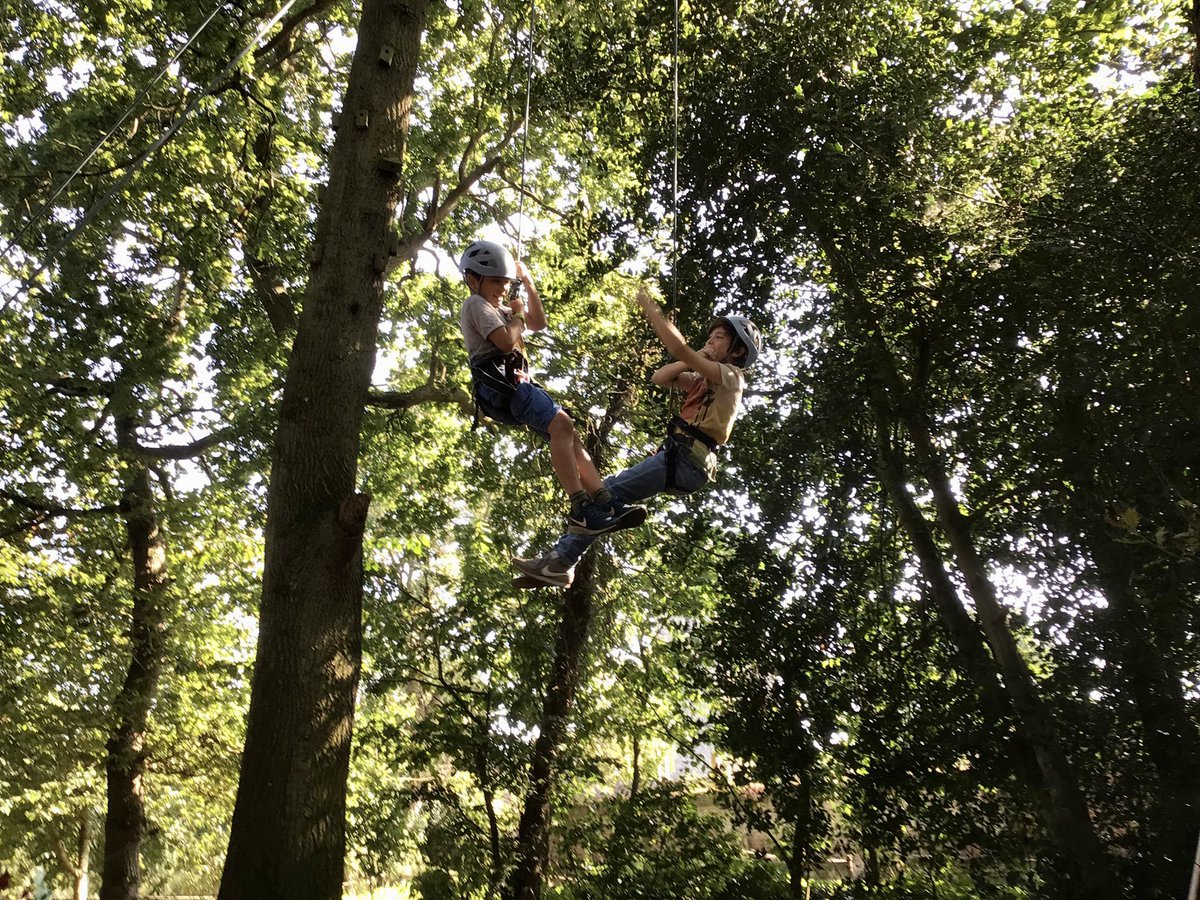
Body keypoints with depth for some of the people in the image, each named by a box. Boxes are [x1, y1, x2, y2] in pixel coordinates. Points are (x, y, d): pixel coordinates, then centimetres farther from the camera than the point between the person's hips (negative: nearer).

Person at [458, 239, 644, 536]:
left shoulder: (497, 308, 30)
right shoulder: (476, 304, 1)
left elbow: (539, 323, 29)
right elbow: (506, 341, -13)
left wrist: (528, 283, 23)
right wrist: (517, 314, 6)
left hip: (514, 385, 10)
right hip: (501, 383, -10)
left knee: (568, 435, -2)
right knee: (562, 424, -28)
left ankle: (605, 503, -12)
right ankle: (581, 511, -38)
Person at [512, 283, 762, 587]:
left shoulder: (730, 375, -3)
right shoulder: (707, 379, 25)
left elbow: (679, 350, -17)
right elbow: (659, 378, 18)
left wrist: (650, 309, -13)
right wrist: (698, 357, 10)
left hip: (686, 459, -9)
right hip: (679, 456, 9)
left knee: (609, 492, -16)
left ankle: (560, 561, -15)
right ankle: (561, 558, 0)